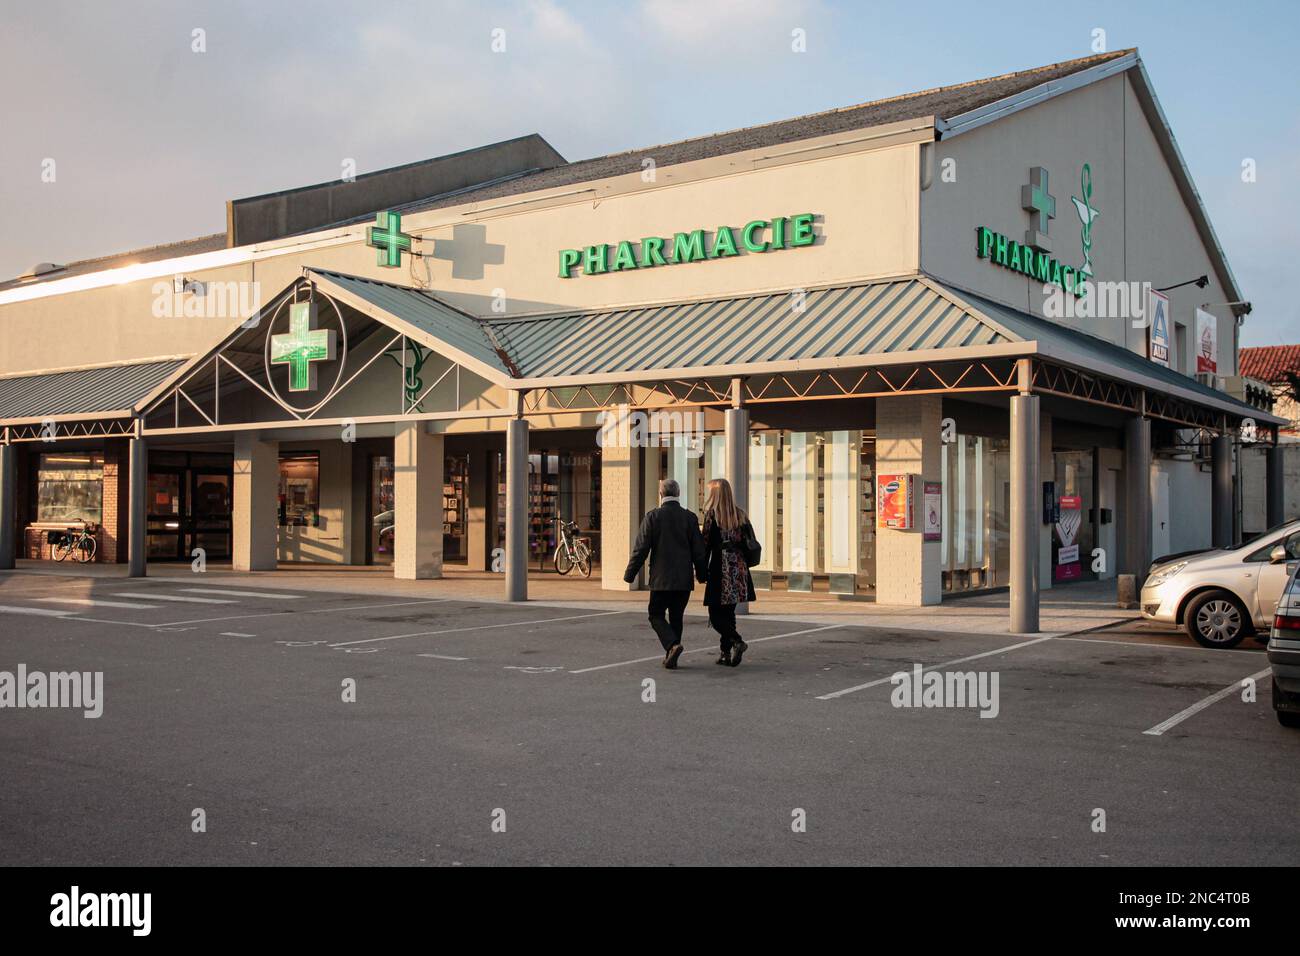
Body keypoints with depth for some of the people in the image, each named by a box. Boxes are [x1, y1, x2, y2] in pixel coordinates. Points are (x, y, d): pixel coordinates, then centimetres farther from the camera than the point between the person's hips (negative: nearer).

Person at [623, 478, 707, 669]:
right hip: (684, 579, 3)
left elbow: (641, 549, -7)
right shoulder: (690, 517, 0)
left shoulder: (652, 517, -7)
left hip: (661, 579, -3)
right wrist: (701, 574, 17)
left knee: (656, 616, 8)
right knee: (676, 617, 14)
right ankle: (670, 657, 15)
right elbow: (699, 550, 4)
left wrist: (630, 574, 2)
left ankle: (672, 645, -15)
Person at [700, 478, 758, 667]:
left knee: (716, 613, 1)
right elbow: (751, 542, 9)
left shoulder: (712, 514, -7)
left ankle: (737, 641, -19)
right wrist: (743, 563, 16)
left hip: (721, 567, -6)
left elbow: (706, 544, -9)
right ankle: (725, 653, 13)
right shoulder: (740, 515, 9)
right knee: (728, 612, 14)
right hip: (739, 567, 6)